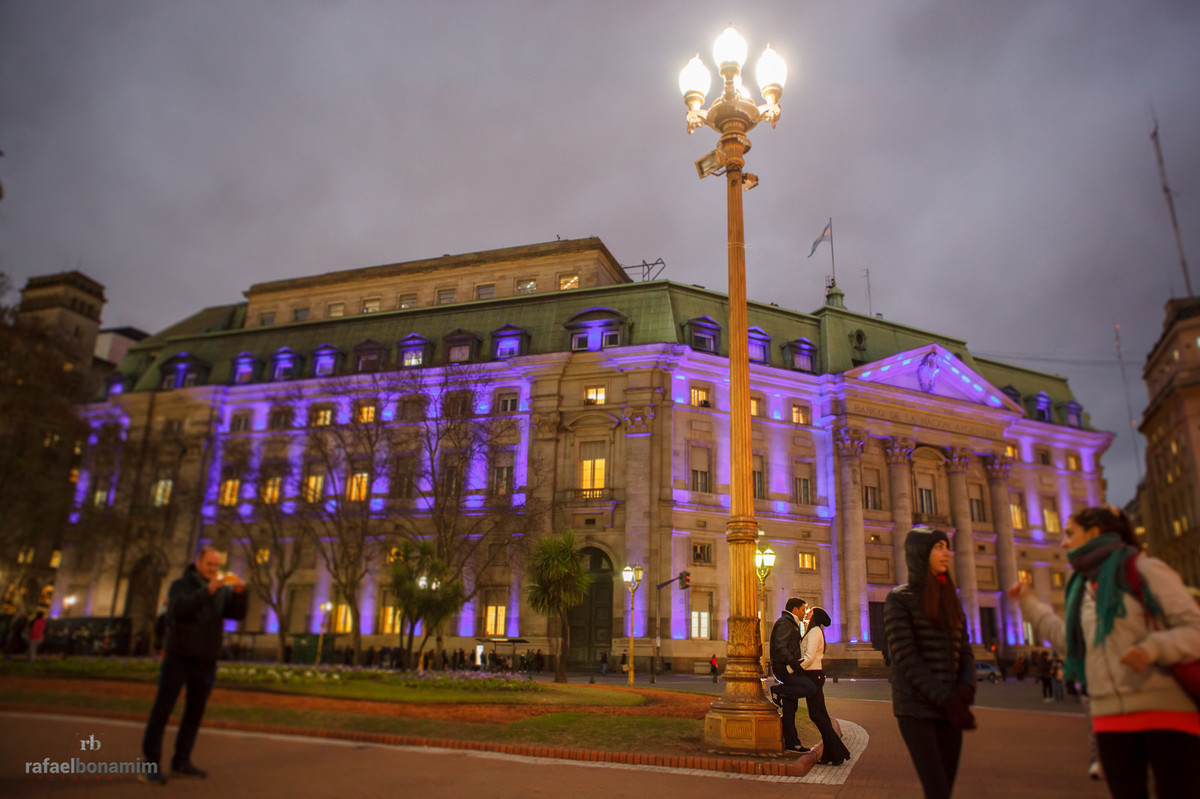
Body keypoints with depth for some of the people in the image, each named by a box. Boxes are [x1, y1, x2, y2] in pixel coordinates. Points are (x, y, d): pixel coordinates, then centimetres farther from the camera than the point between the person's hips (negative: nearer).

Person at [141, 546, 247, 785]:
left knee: (195, 713, 7)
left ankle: (181, 762, 15)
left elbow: (237, 614, -3)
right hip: (178, 658, -4)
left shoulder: (222, 591, 7)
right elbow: (180, 608, -21)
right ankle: (152, 763, 0)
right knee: (162, 710, -4)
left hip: (206, 662, 4)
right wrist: (207, 590, -32)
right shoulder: (181, 585, -2)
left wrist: (240, 593, -20)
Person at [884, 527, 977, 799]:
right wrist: (947, 699, -17)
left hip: (948, 708, 6)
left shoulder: (951, 600, 15)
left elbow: (965, 651, 10)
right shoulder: (899, 599, -4)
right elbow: (906, 658, -11)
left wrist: (966, 687, -9)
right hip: (916, 708, -6)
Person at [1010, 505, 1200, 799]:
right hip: (1111, 718, 6)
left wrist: (1155, 647, -27)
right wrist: (1029, 604, 20)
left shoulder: (1143, 569, -5)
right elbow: (1070, 640, 21)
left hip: (1166, 710, -6)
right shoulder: (1081, 586, 15)